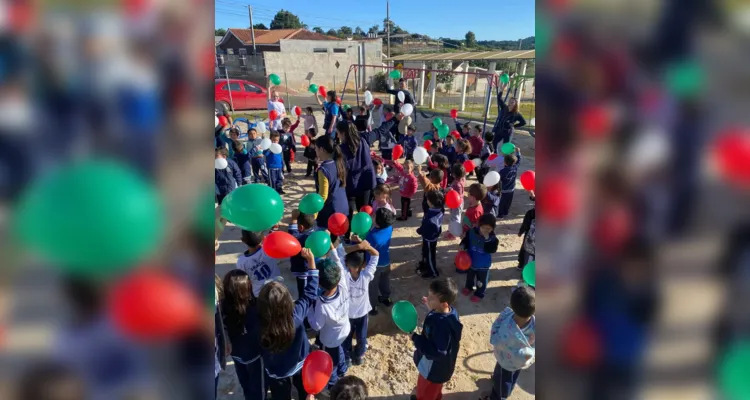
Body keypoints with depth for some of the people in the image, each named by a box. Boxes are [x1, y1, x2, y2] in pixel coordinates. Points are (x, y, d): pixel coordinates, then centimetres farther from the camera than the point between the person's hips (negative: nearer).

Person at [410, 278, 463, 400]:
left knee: (425, 390, 22)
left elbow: (437, 352, -37)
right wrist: (431, 307, 2)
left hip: (434, 367, -8)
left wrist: (416, 338, -31)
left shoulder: (442, 325, -43)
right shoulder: (450, 311, -17)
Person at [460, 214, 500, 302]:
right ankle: (468, 287, 58)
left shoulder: (492, 238, -24)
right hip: (471, 261, 3)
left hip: (483, 264, -3)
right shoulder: (472, 232, -18)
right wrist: (462, 246, -22)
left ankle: (479, 294, 45)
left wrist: (487, 239, -43)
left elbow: (491, 250, -37)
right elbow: (466, 240, -3)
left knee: (481, 280, 19)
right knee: (470, 276, 30)